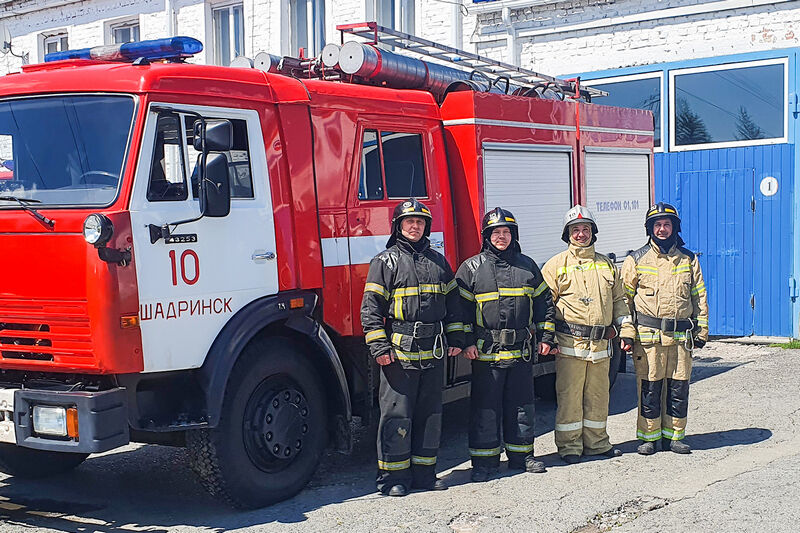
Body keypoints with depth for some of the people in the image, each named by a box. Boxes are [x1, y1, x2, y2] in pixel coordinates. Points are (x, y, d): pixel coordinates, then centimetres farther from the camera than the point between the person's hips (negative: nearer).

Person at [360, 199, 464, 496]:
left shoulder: (437, 261, 14)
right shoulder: (386, 261, -1)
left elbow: (452, 302, 20)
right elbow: (371, 307, -5)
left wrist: (455, 339, 12)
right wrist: (379, 348, -12)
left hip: (433, 353, 5)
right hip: (399, 353, -5)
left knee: (430, 415, 11)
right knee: (397, 415, -2)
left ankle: (424, 472, 21)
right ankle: (393, 477, 7)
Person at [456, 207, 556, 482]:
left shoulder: (527, 265, 11)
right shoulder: (471, 268, 1)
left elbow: (543, 302, 15)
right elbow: (462, 306, -1)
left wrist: (546, 336, 9)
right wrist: (467, 342, -8)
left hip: (522, 351, 3)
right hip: (486, 353, -3)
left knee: (521, 405, 10)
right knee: (486, 407, 1)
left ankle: (521, 455, 23)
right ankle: (484, 460, 10)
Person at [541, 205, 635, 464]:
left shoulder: (606, 265, 15)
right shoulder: (556, 265, 1)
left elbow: (619, 300, 18)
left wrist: (626, 331, 9)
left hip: (601, 344, 4)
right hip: (570, 343, -4)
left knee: (598, 395, 11)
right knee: (569, 396, -2)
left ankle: (596, 442, 23)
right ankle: (569, 445, 8)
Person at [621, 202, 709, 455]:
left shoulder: (688, 259, 11)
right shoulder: (636, 260, 3)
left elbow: (699, 298, 14)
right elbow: (624, 298, 6)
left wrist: (701, 330, 9)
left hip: (681, 336, 2)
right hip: (648, 336, -2)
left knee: (679, 387, 5)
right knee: (649, 388, 0)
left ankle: (673, 436, 18)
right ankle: (648, 437, 12)